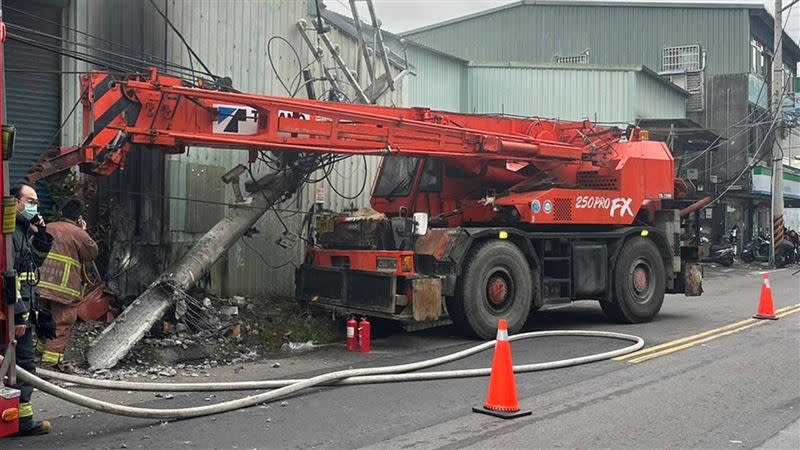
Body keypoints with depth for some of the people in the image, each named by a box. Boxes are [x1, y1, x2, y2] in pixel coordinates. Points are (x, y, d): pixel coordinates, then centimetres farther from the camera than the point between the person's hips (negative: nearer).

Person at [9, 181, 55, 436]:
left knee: (23, 362, 14)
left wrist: (40, 235, 8)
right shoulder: (10, 232, -15)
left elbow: (35, 262, 24)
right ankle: (22, 419, 2)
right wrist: (19, 315, -22)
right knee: (23, 362, -5)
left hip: (24, 307, 10)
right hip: (15, 312, -10)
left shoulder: (23, 230, 16)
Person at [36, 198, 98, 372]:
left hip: (42, 283, 7)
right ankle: (51, 361, -6)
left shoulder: (48, 228, 10)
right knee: (62, 325, -2)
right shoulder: (78, 234, -9)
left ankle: (43, 349, 36)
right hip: (64, 287, -7)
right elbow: (92, 253, 3)